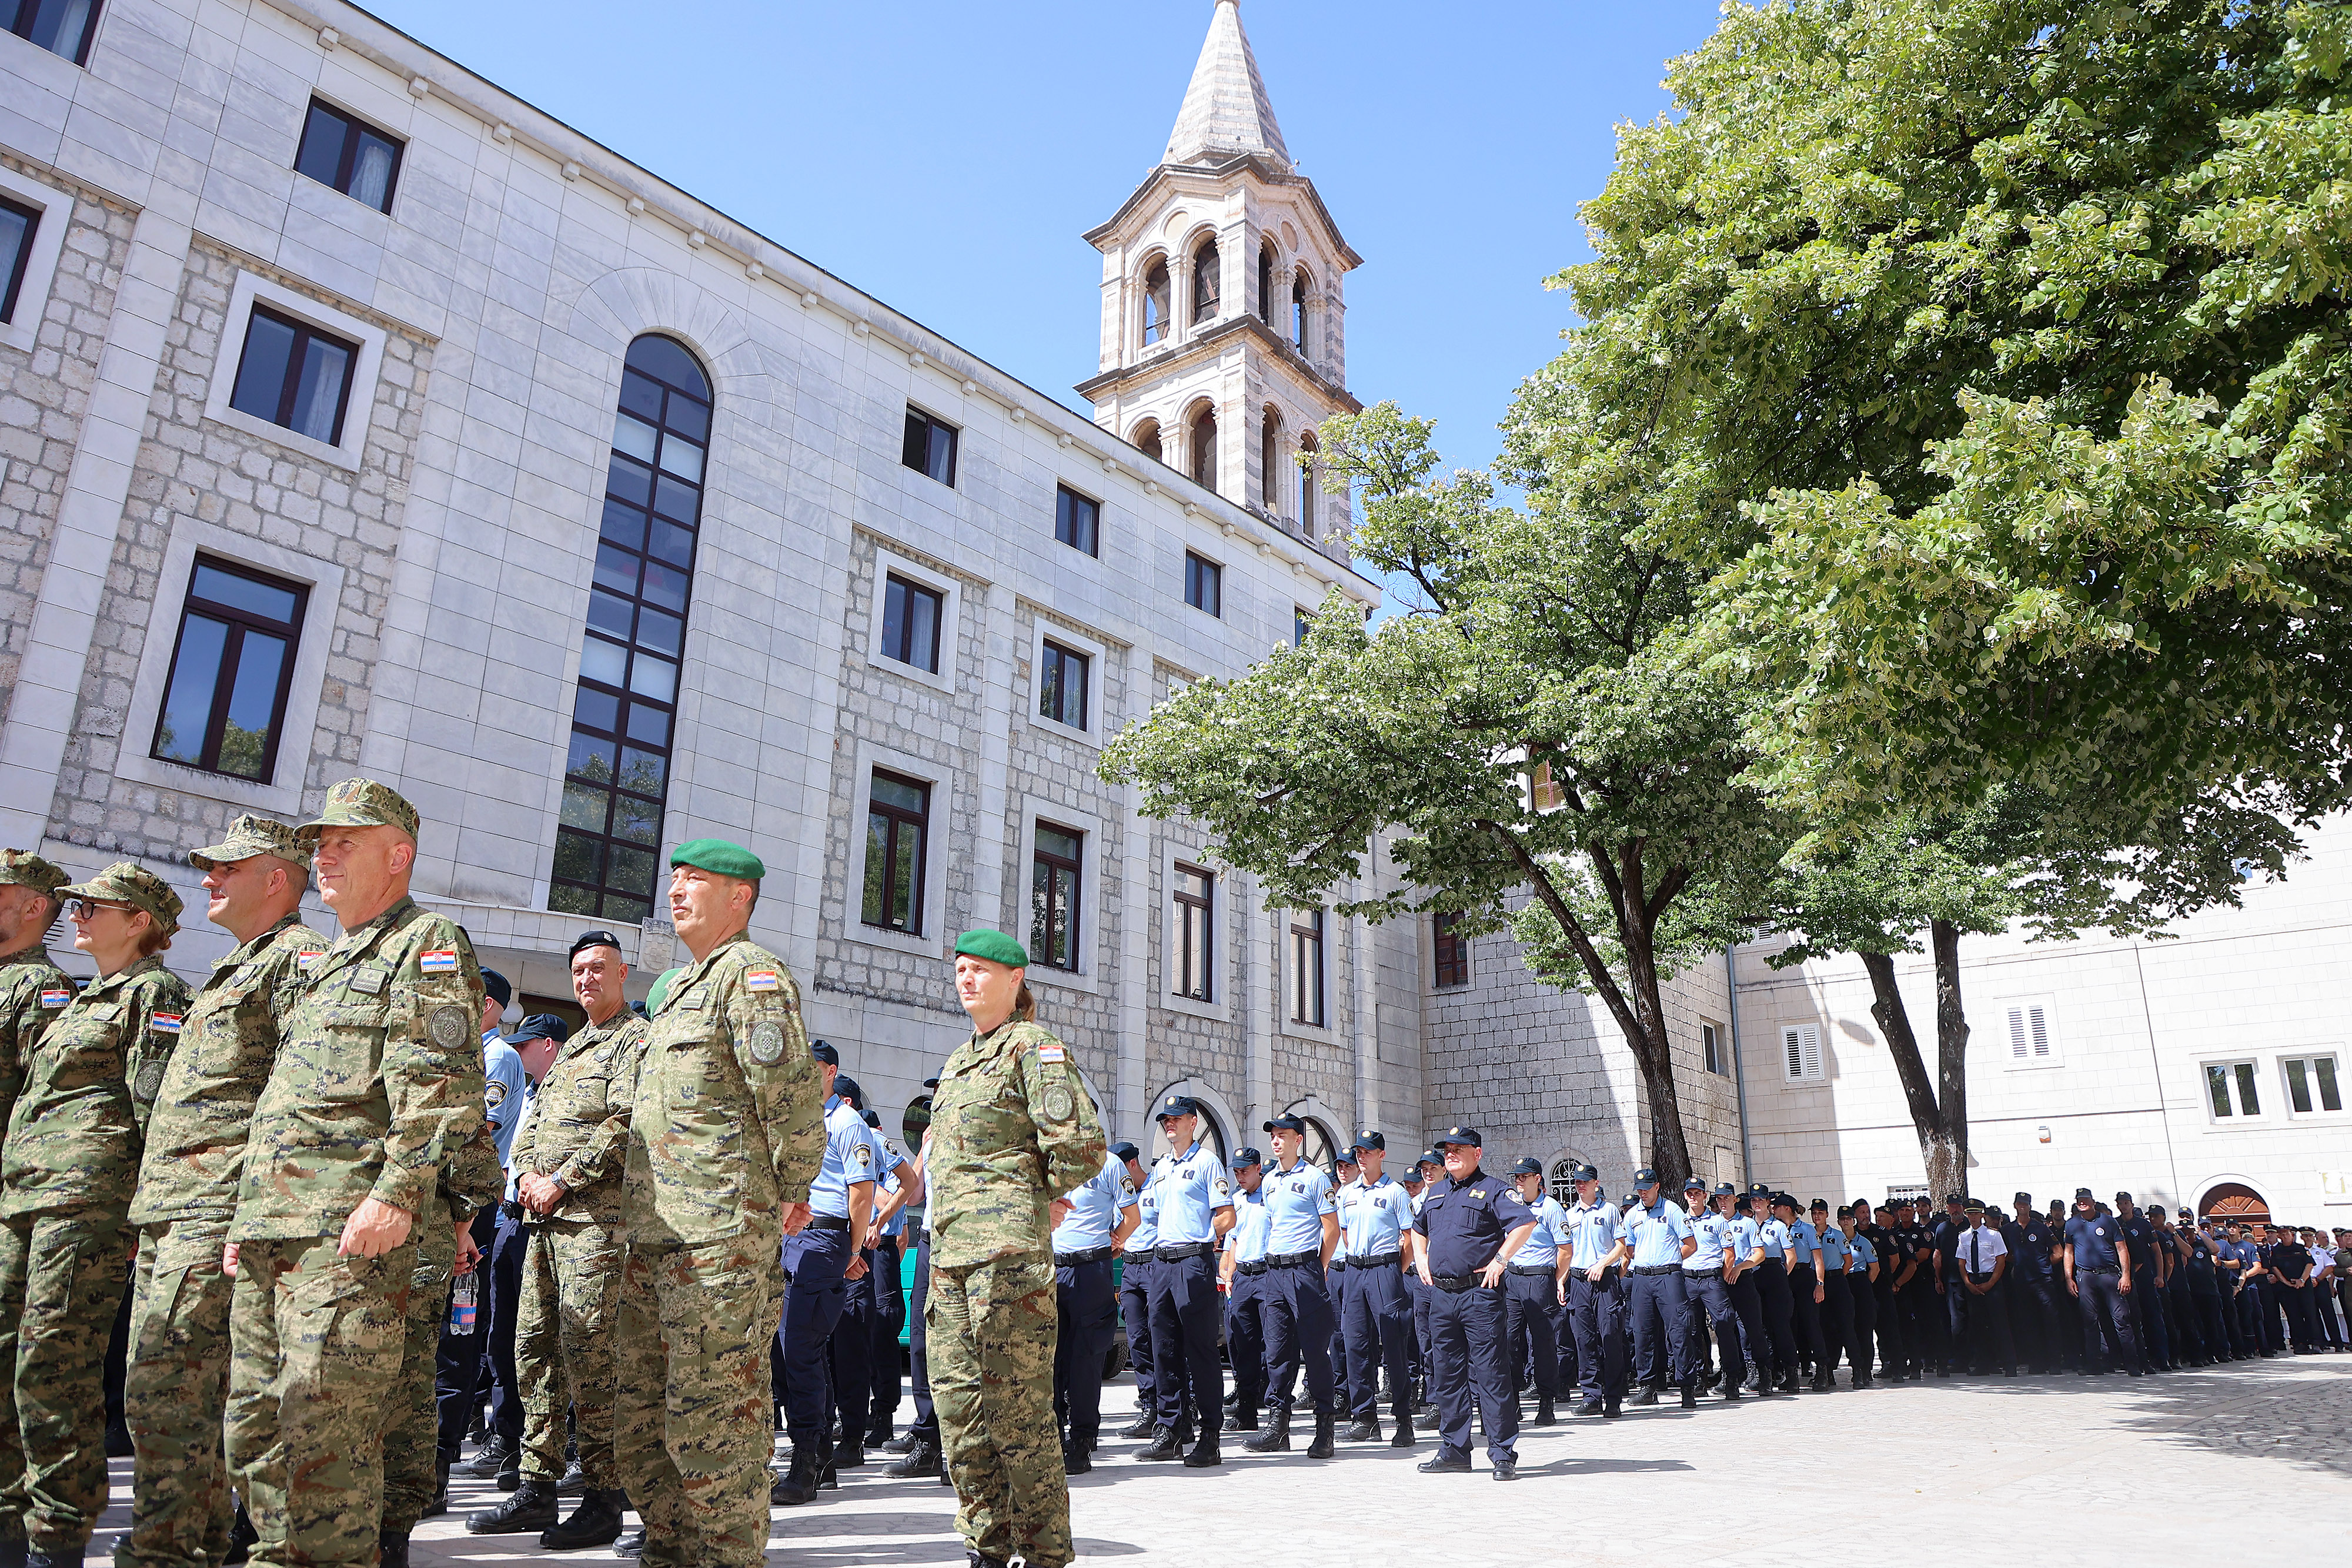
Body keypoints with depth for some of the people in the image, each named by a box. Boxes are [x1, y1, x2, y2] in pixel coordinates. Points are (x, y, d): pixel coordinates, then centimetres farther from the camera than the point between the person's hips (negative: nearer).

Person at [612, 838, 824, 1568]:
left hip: (721, 1235, -10)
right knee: (639, 1418, 15)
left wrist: (791, 1193, -12)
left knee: (710, 1420, -4)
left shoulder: (751, 972, -8)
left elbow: (793, 1090, -18)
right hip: (652, 1234, 10)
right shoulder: (683, 985, 22)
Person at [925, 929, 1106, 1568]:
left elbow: (1081, 1143, -14)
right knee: (958, 1396, 10)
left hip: (1008, 1246, -8)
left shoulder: (1032, 1047, -5)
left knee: (1017, 1403, -5)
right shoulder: (959, 1060, 20)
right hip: (949, 1249, 8)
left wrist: (1046, 1196, -1)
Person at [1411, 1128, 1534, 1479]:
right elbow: (1418, 1229, 34)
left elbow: (1526, 1222, -15)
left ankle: (1503, 1453, -1)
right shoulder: (1434, 1193, 18)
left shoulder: (1491, 1190, -3)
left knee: (1489, 1372, -7)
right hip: (1440, 1293, 7)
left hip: (1479, 1293, -7)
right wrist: (1421, 1260, 19)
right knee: (1447, 1373, 10)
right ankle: (1454, 1449, 19)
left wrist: (1500, 1260, -16)